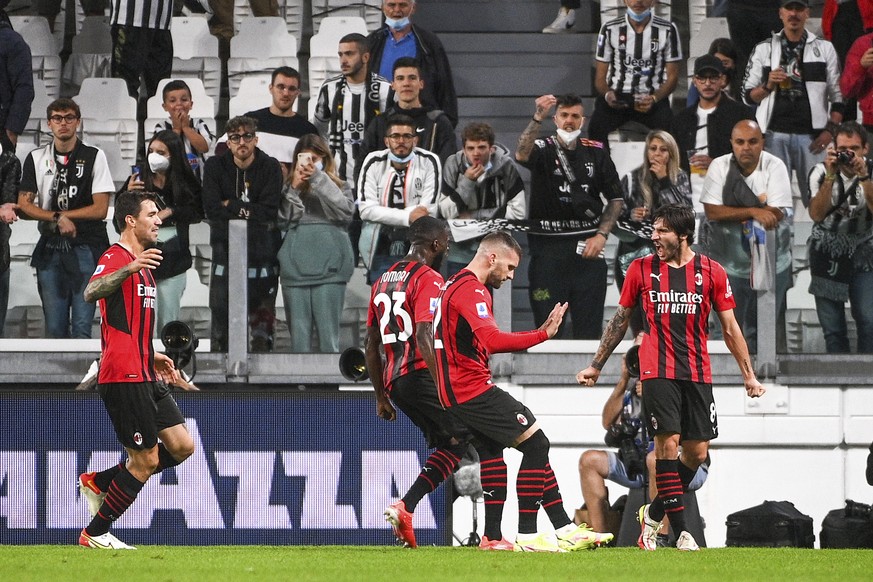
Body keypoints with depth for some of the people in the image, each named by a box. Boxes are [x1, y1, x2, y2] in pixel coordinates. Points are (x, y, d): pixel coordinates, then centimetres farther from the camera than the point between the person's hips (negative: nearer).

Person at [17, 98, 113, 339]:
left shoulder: (94, 157, 3)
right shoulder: (36, 159, 11)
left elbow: (100, 209, -1)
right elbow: (24, 205, 4)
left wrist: (65, 215, -5)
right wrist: (58, 218, -10)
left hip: (86, 247, -3)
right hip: (50, 248, 3)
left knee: (82, 326, -10)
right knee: (54, 328, 2)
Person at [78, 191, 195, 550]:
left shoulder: (142, 265, 21)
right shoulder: (116, 258, -10)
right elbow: (91, 293, -33)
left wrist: (154, 358, 28)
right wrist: (129, 269, -47)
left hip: (144, 374, 10)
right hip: (124, 376, -10)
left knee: (182, 446, 4)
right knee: (147, 461, -7)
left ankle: (98, 482, 15)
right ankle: (95, 534, 5)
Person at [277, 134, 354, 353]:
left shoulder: (339, 186, 12)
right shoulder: (290, 189, 16)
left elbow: (345, 211, -8)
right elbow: (283, 221, 4)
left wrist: (317, 177, -9)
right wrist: (294, 189, -3)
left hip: (328, 267, -2)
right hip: (295, 267, 2)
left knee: (328, 333, -6)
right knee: (299, 332, 1)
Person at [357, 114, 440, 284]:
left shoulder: (428, 162, -3)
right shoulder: (374, 162, 1)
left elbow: (429, 210, -11)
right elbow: (366, 209, -8)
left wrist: (388, 216, -12)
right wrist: (407, 216, -17)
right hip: (381, 250, 2)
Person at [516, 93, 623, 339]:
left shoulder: (596, 153, 9)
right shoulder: (543, 150, 2)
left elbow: (615, 199, 13)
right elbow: (521, 155, -23)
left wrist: (601, 235, -1)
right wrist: (538, 118, -36)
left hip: (588, 246, 2)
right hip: (548, 244, -2)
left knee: (589, 324, 2)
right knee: (547, 322, -1)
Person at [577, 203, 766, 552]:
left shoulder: (711, 272, 3)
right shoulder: (641, 269, 4)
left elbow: (730, 327, 8)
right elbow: (620, 320, 14)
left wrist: (748, 375, 6)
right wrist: (596, 366, 16)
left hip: (697, 375, 2)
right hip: (657, 372, -2)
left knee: (697, 452, 0)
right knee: (668, 442, -14)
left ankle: (653, 515, 21)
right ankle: (681, 531, -12)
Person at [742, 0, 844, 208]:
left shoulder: (824, 49, 10)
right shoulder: (764, 49, 11)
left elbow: (838, 95, 8)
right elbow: (748, 95, 10)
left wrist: (829, 130, -4)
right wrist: (768, 86, -10)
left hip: (811, 136, 0)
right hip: (775, 134, 0)